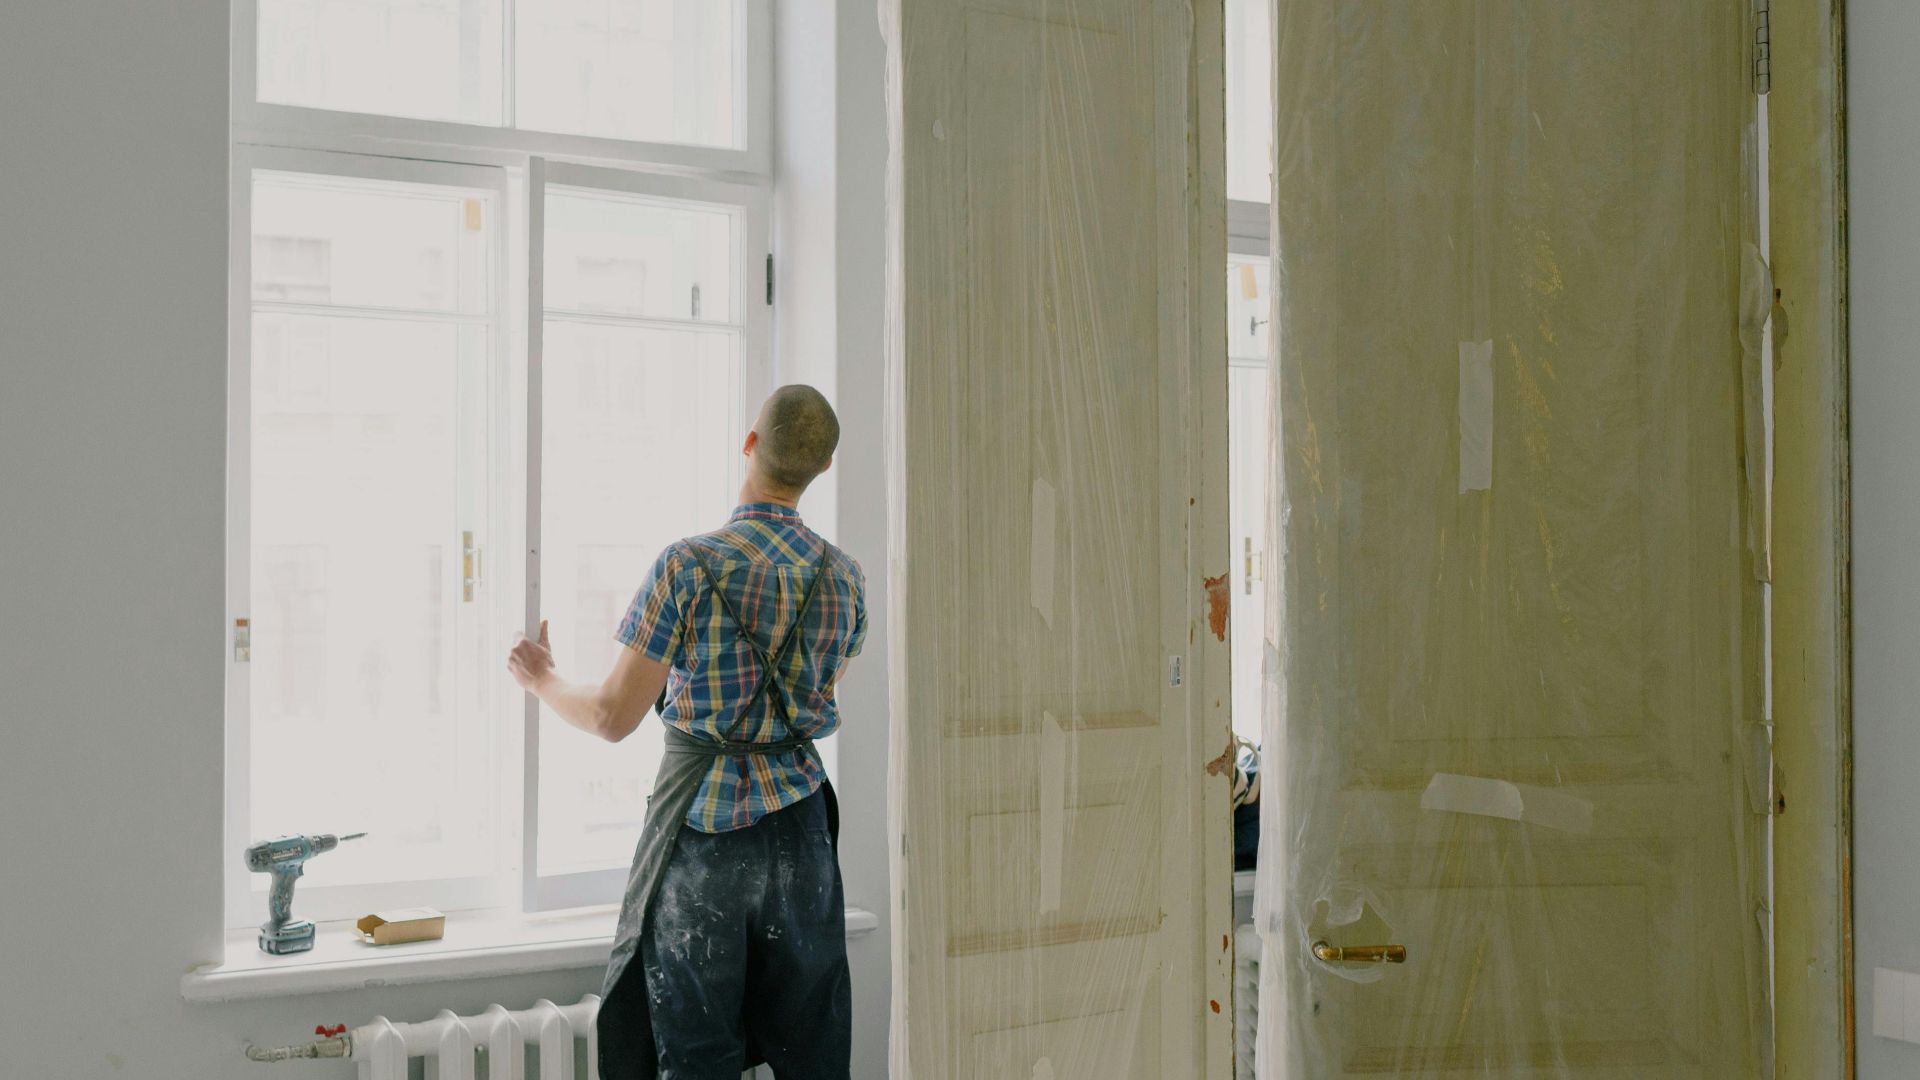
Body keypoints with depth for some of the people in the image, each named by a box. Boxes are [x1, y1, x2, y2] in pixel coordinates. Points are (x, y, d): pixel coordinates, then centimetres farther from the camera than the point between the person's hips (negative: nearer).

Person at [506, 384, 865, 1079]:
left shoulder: (690, 564, -14)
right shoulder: (844, 577, 1)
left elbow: (613, 718, -11)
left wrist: (543, 682, 8)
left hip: (702, 829, -4)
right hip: (800, 825, 4)